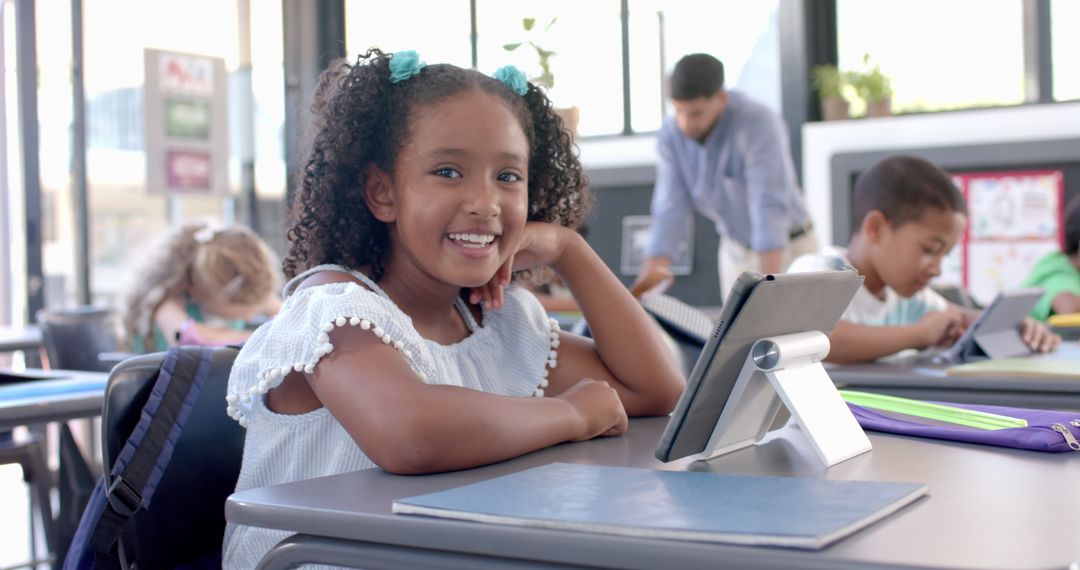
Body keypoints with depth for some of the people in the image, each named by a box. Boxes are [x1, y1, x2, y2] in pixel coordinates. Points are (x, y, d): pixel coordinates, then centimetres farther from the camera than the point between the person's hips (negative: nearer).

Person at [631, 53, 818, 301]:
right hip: (735, 250, 4)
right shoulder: (671, 134, -13)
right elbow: (671, 209, -16)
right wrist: (651, 272, -31)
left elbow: (770, 207, -34)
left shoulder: (758, 123, -28)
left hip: (787, 246, -4)